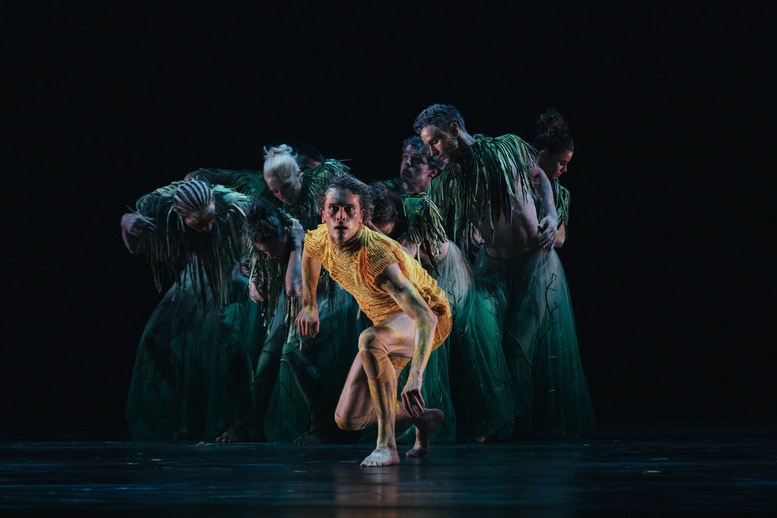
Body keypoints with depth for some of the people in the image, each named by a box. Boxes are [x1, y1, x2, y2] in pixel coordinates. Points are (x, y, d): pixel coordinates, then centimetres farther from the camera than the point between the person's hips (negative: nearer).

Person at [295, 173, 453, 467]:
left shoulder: (376, 254, -36)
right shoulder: (319, 240, -16)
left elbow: (426, 318, -47)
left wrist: (415, 377, -59)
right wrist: (309, 305, 15)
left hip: (430, 320, -8)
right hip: (387, 322, 8)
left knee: (370, 340, -41)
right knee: (347, 420, 2)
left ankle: (387, 444, -34)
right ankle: (423, 419, 28)